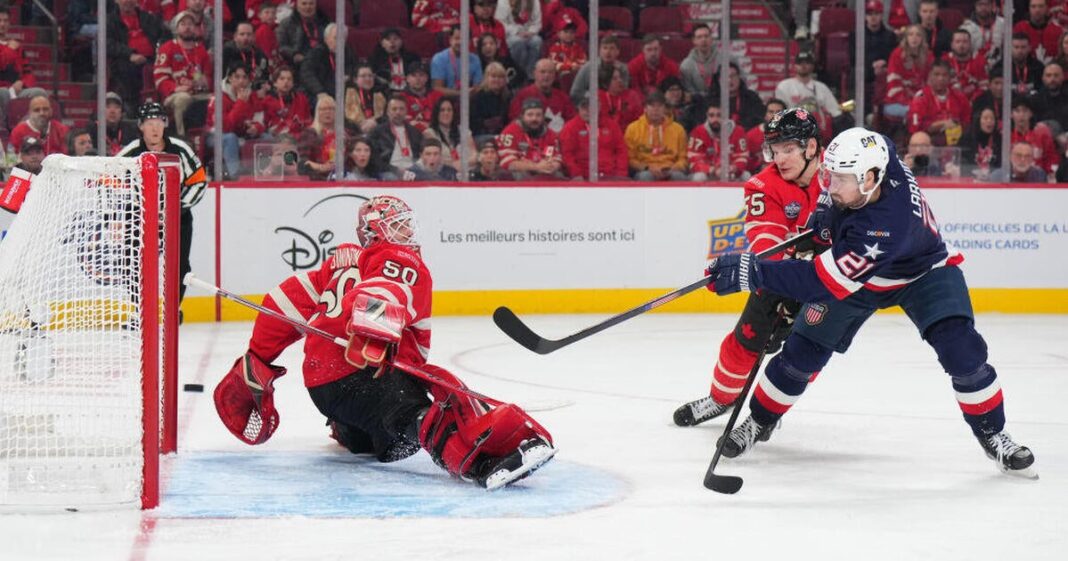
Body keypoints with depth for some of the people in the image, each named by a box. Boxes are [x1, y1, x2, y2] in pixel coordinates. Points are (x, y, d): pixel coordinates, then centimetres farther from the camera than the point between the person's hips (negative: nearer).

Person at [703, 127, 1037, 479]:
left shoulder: (884, 228, -46)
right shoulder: (873, 151, -29)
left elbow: (823, 281, -46)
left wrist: (753, 272, -50)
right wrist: (829, 215, -6)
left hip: (921, 272, -6)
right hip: (857, 268, 6)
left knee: (961, 350, -23)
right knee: (803, 349, 0)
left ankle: (992, 436, -1)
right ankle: (759, 421, 21)